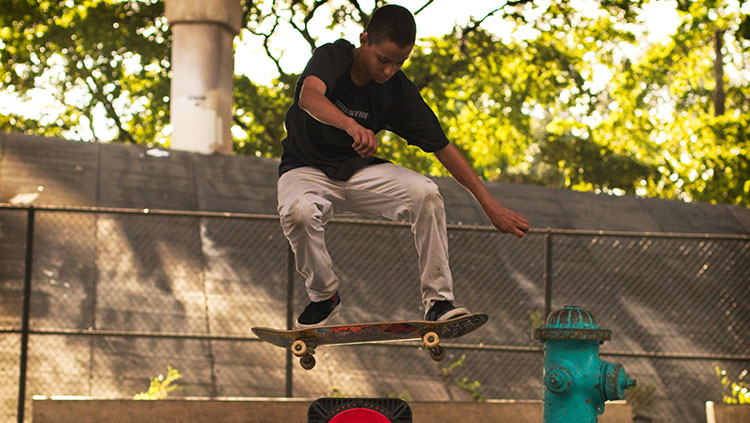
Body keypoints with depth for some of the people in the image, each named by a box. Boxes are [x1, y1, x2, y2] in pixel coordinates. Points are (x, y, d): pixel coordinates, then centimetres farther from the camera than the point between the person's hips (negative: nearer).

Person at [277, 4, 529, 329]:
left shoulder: (400, 92, -10)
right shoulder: (333, 58, -19)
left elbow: (444, 149, -6)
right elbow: (309, 97, -42)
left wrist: (491, 206, -11)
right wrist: (352, 125, -63)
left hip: (359, 171, 3)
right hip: (307, 170, -3)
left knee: (425, 193, -23)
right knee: (298, 213, -37)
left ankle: (438, 301, -15)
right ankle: (323, 296, -10)